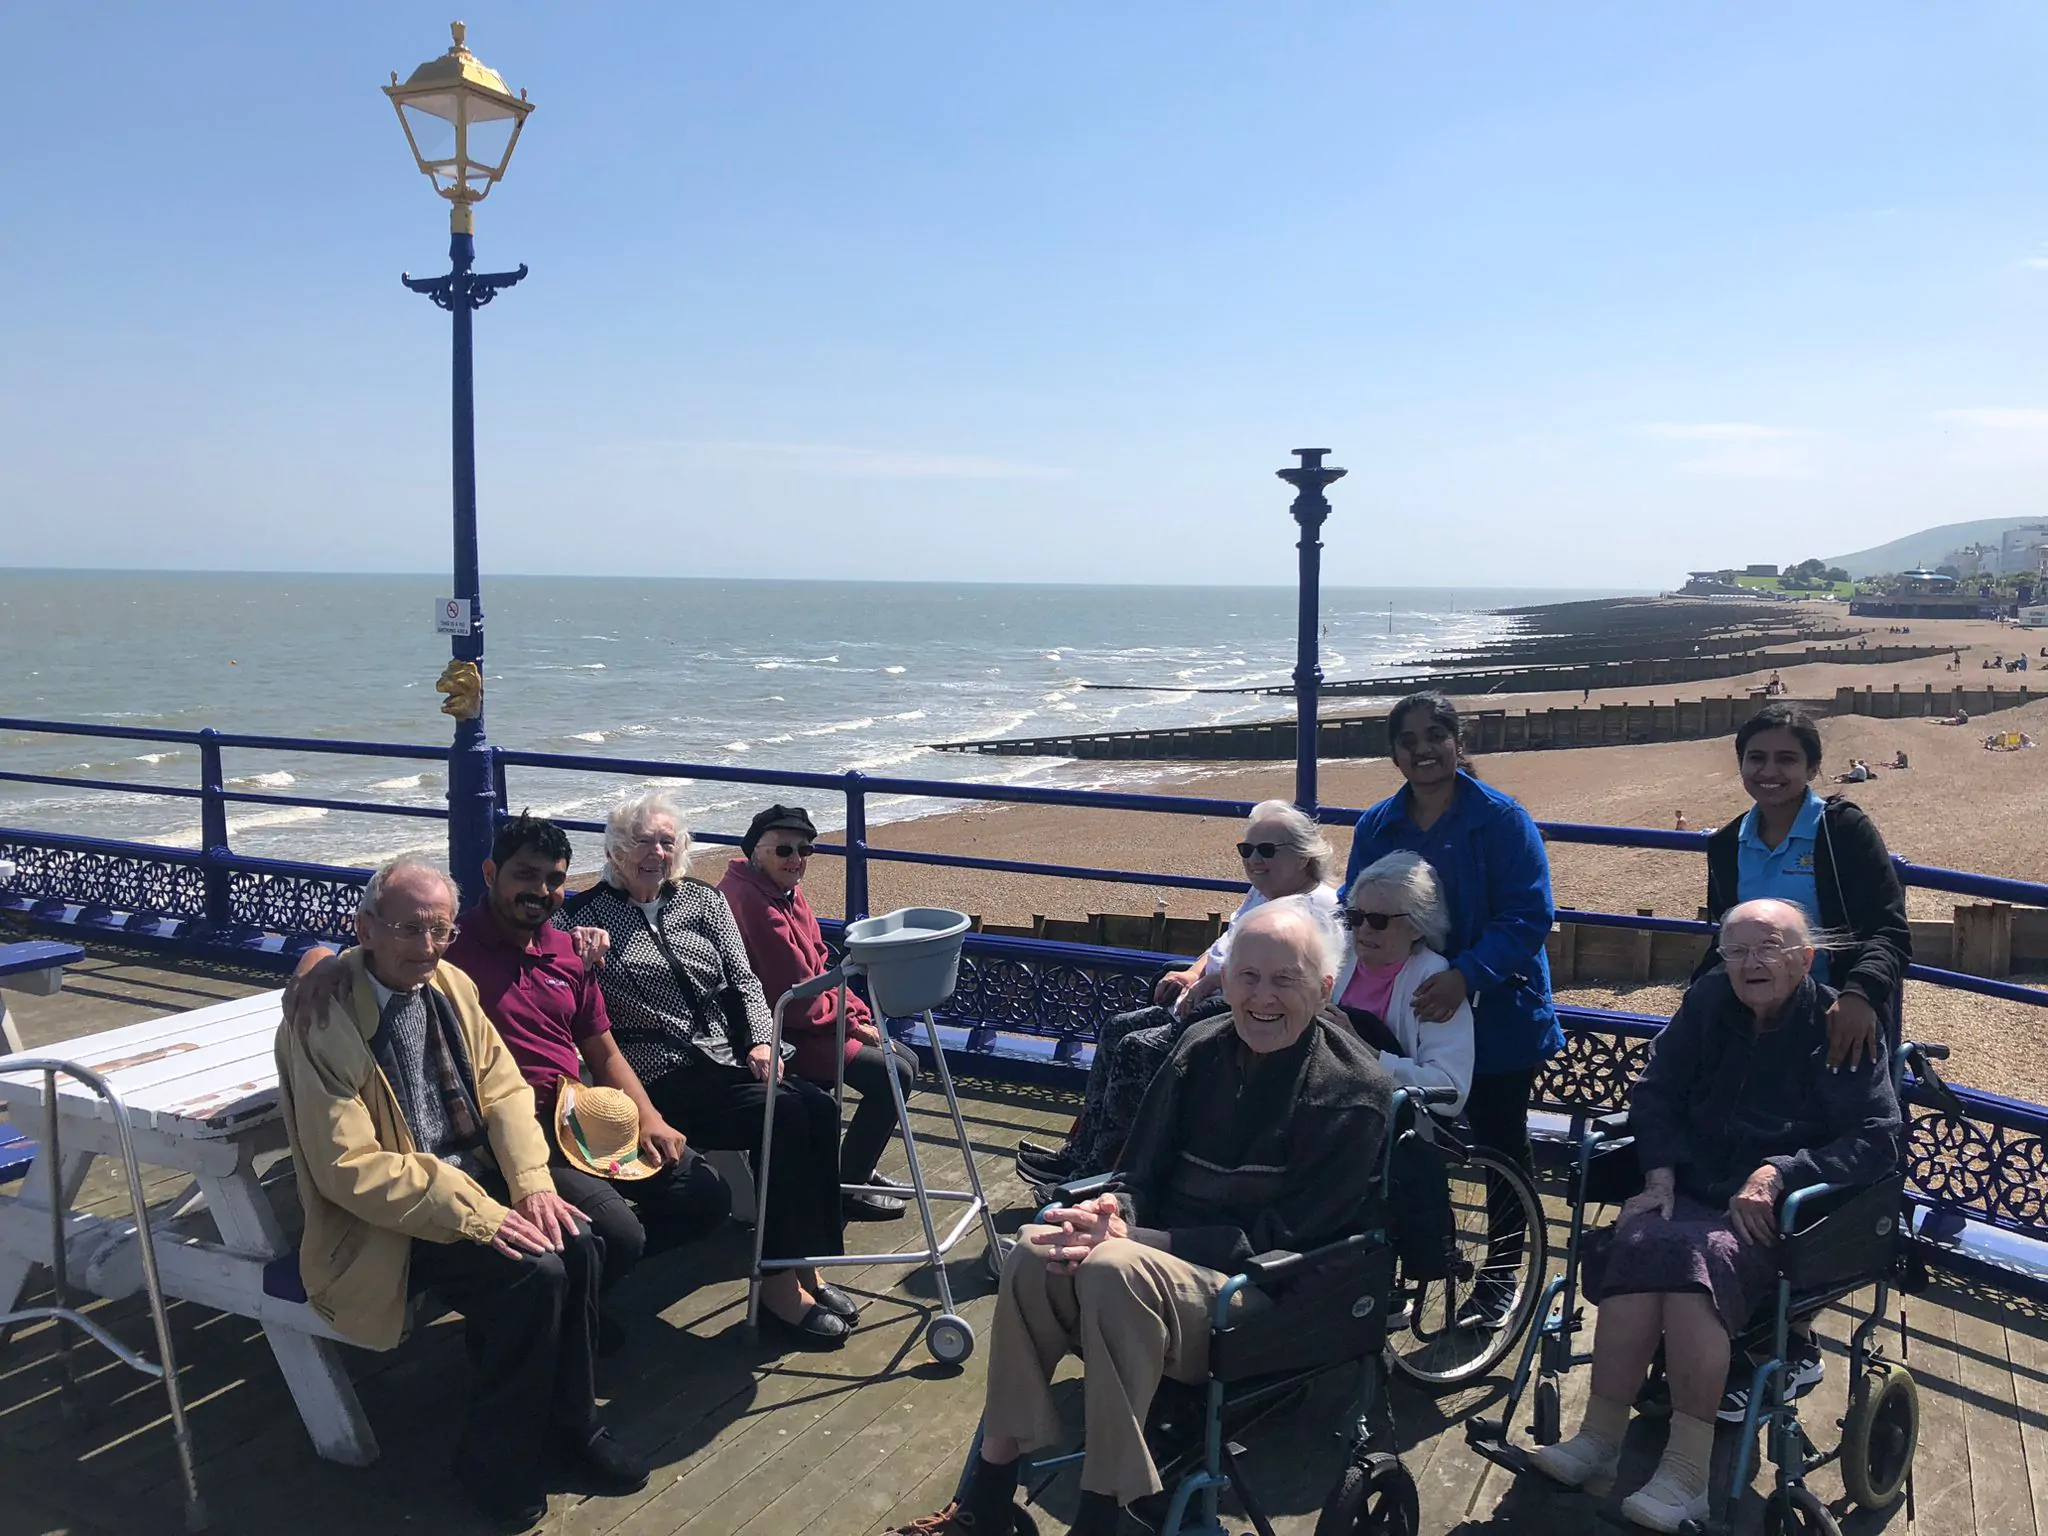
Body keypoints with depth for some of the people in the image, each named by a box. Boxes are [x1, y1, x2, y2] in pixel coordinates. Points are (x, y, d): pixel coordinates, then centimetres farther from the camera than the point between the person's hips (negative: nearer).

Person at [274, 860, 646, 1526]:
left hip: (476, 1176, 6)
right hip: (387, 1215, -6)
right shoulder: (322, 1023, -19)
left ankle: (570, 1422, 6)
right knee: (534, 1273, -25)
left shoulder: (451, 985, 1)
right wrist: (477, 1216, -25)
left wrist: (532, 1182, -11)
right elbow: (349, 1169, -21)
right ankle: (494, 1462, -2)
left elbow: (504, 1088, 6)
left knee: (577, 1244, -18)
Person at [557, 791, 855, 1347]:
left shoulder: (704, 900, 17)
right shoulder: (586, 915, 6)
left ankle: (806, 1268, -16)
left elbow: (743, 979, 11)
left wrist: (760, 1042, -5)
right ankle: (779, 1286, -20)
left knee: (819, 1107, -23)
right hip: (665, 1081, -5)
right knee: (787, 1115, -27)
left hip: (730, 1060, 5)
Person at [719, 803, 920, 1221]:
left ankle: (858, 1168, 23)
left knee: (905, 1060, 11)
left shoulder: (786, 892, 9)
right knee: (891, 1075, -16)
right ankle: (847, 1187, -1)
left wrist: (861, 1014, -1)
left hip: (810, 1023, 11)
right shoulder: (753, 903, -24)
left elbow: (822, 967, 13)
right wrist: (852, 1023, -10)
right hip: (780, 1034, -11)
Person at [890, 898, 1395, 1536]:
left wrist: (1131, 1239, -24)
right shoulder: (1201, 1048, 4)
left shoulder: (1354, 1092, -13)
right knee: (1035, 1251, -21)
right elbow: (1142, 1175, 8)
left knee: (1115, 1268, -33)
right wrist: (1116, 1214, -18)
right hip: (1167, 1255, 6)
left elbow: (1279, 1240, -16)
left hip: (1274, 1300, -6)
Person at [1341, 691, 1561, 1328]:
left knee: (1500, 1147, 12)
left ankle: (1500, 1278, 30)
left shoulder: (1502, 821, -12)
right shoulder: (1376, 827, 3)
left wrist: (1465, 975, -30)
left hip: (1496, 1018, -3)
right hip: (1404, 1019, 4)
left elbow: (1528, 918, -18)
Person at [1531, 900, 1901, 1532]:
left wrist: (1779, 1172, -21)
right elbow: (1655, 1092, 13)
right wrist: (1661, 1172, -3)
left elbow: (1878, 1140, -10)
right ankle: (1600, 1437, -25)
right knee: (1638, 1242, -29)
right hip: (1692, 1191, 4)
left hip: (1781, 1213, -4)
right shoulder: (1708, 1000, 7)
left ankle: (1686, 1472, -30)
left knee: (1701, 1255, -34)